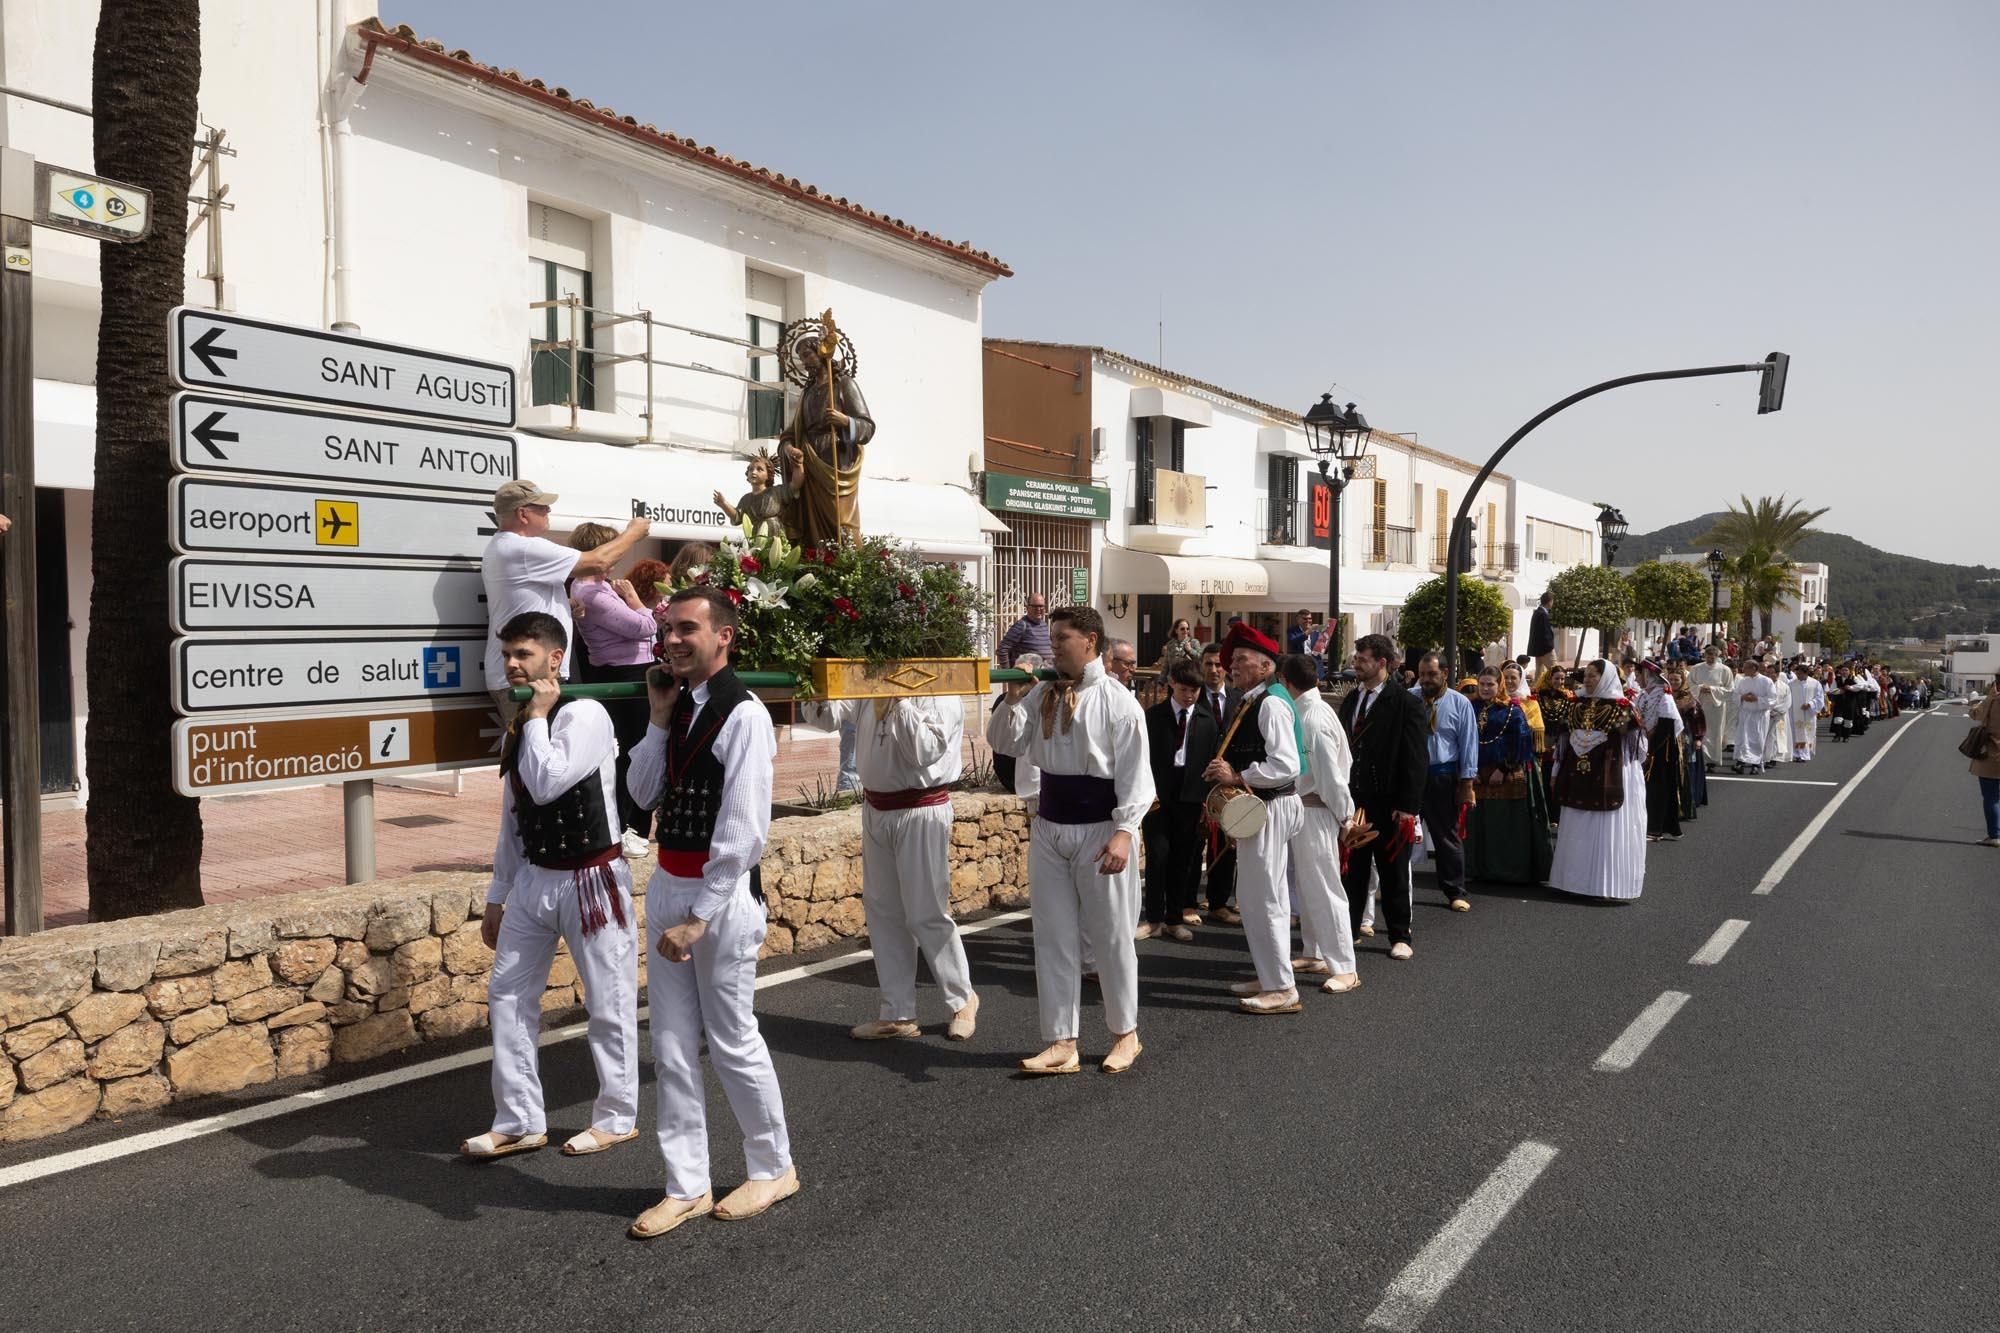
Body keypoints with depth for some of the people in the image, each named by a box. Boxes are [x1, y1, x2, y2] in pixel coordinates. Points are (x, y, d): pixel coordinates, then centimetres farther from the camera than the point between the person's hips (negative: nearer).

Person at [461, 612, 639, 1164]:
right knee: (507, 994, 10)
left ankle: (616, 1118, 22)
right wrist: (497, 896, 18)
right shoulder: (519, 727, 10)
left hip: (589, 880, -8)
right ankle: (520, 1122, 23)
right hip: (533, 878, 8)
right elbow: (511, 819, 16)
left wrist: (537, 716, -16)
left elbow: (547, 783, -29)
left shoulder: (585, 715, -15)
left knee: (608, 1004, 5)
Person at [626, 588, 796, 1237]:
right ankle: (687, 1187, 25)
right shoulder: (678, 703, 8)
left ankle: (773, 1167, 27)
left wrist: (699, 917, -20)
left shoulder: (743, 714, -16)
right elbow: (643, 792, 11)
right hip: (668, 888, 8)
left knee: (732, 1040, 5)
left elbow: (743, 831, -20)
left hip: (722, 892, -8)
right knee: (672, 1045, 12)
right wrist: (658, 720, -1)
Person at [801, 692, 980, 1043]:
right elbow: (822, 715, 5)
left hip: (920, 813, -7)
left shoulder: (940, 695, -11)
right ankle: (897, 1014, 22)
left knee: (926, 915, -1)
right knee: (883, 911, 11)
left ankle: (962, 999, 22)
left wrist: (900, 700, -23)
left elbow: (924, 750, -22)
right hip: (875, 810, 7)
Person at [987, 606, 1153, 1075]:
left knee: (1111, 934, 8)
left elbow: (1134, 772, -12)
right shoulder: (1042, 694, 7)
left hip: (1099, 828, -5)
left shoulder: (1118, 701, -9)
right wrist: (1013, 699, -9)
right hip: (1049, 825, 6)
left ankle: (1125, 1034, 26)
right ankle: (1061, 1044, 17)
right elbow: (1003, 742, 6)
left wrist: (1123, 832, -20)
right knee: (1053, 935, 8)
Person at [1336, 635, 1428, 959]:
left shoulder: (1407, 704, -9)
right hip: (1352, 799, 5)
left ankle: (1400, 937, 19)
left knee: (1393, 872, 7)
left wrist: (1407, 806, -15)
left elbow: (1416, 759, -12)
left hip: (1388, 804, -5)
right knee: (1351, 868, 10)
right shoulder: (1351, 699, 11)